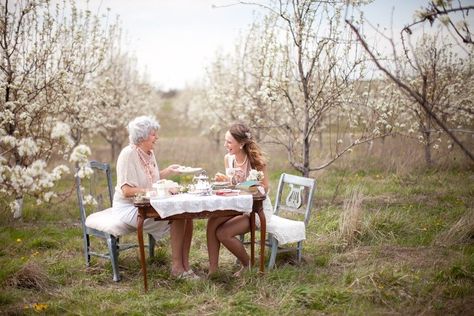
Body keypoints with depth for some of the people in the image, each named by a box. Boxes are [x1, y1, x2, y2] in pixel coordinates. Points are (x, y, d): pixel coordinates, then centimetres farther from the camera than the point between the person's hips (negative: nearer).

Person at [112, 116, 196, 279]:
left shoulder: (149, 153, 11)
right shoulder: (128, 154, -15)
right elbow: (126, 191, -21)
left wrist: (167, 172, 10)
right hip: (129, 207, -8)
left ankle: (184, 264, -12)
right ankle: (176, 267, -15)